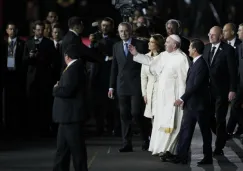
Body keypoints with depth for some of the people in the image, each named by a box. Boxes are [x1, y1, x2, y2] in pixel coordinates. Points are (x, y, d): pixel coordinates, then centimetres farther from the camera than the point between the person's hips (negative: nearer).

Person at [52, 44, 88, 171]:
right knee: (62, 147, 15)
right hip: (68, 114, 11)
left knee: (76, 146, -4)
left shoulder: (73, 69, -19)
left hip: (71, 115, -11)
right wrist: (59, 87, 2)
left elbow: (67, 90, -27)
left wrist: (55, 89, -10)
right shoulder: (75, 67, 13)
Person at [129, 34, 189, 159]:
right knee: (162, 121, 12)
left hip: (173, 96, -8)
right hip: (163, 95, 8)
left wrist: (181, 99, -19)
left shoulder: (181, 59, -16)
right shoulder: (164, 55, 9)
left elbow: (184, 79, -18)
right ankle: (162, 147, 20)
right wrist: (136, 54, 21)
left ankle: (169, 150, -4)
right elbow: (151, 62, 24)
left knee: (170, 123, -7)